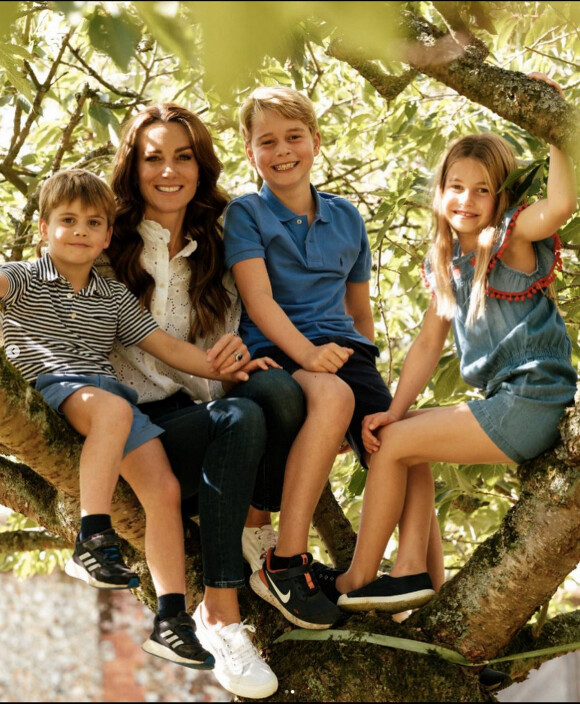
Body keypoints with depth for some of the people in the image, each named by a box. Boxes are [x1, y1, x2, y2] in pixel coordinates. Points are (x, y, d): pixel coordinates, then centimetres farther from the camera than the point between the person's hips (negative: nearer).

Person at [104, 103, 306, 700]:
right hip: (139, 422, -4)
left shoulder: (215, 248, 17)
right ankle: (220, 620, -36)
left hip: (205, 407, 4)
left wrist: (237, 353, -11)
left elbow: (222, 354, 15)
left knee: (278, 388, -30)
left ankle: (253, 542, -18)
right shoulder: (106, 247, 4)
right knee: (240, 421, -36)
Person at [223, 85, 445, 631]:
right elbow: (258, 300, -8)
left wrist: (367, 368, 24)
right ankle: (285, 562, -33)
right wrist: (306, 352, -23)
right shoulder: (245, 213, 6)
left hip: (342, 350, 5)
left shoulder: (346, 218, 20)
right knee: (333, 394, -38)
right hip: (276, 353, -5)